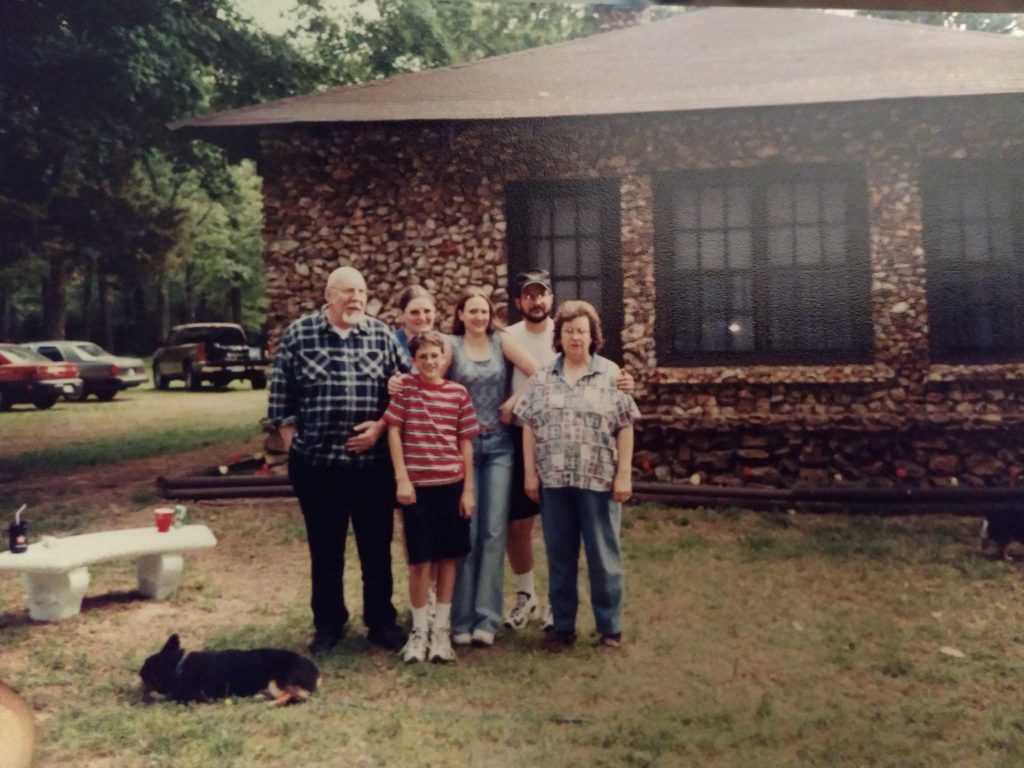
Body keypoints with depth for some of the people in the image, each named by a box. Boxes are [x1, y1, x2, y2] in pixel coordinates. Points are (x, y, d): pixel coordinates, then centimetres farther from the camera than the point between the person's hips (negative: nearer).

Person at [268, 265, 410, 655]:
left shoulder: (381, 334, 3)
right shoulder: (299, 333, -1)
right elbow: (281, 395, 2)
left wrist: (381, 426, -7)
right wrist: (293, 445, 0)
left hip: (373, 462, 1)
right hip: (317, 462, -1)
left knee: (377, 547, 11)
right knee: (325, 549, 12)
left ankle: (382, 622, 27)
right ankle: (328, 625, 28)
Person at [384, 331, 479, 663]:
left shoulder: (458, 392, 2)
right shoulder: (405, 387, -1)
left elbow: (465, 443, 5)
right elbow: (393, 432, -2)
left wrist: (469, 488, 2)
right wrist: (402, 478, -9)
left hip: (451, 484, 2)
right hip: (417, 485, -2)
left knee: (448, 557, 9)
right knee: (420, 560, 2)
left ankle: (442, 628, 21)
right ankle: (419, 629, 17)